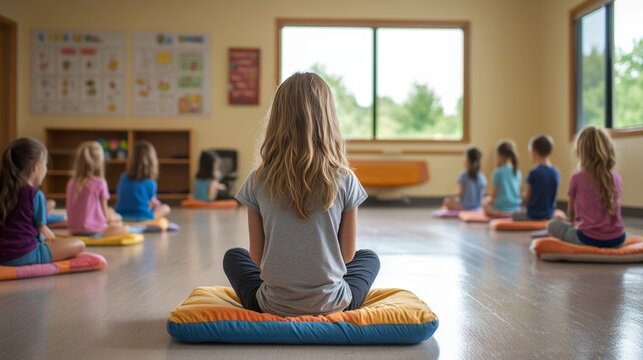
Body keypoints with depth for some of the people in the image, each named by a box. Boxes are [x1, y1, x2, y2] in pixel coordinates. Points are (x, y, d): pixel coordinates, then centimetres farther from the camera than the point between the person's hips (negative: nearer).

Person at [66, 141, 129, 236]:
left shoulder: (71, 183, 5)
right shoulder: (100, 183, -9)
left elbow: (70, 209, 12)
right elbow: (104, 212, -2)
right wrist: (112, 218, 20)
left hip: (74, 231, 5)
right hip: (93, 231, -5)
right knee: (124, 229, 14)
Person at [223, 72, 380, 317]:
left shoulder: (258, 182, -10)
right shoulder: (344, 180, -11)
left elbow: (257, 257, -3)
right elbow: (347, 255, -2)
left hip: (273, 306, 0)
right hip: (332, 306, 1)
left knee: (233, 257, 30)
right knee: (369, 258, 31)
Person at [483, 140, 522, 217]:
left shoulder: (498, 172, -10)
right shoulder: (517, 172, 6)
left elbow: (494, 195, -5)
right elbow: (517, 192, 13)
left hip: (501, 210, -5)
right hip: (516, 210, 5)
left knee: (485, 202, 24)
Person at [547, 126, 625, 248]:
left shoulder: (577, 178, -6)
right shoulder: (617, 177, 4)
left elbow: (571, 214, 8)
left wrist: (576, 222, 32)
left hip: (589, 240, -5)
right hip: (617, 239, 5)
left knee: (553, 225, 17)